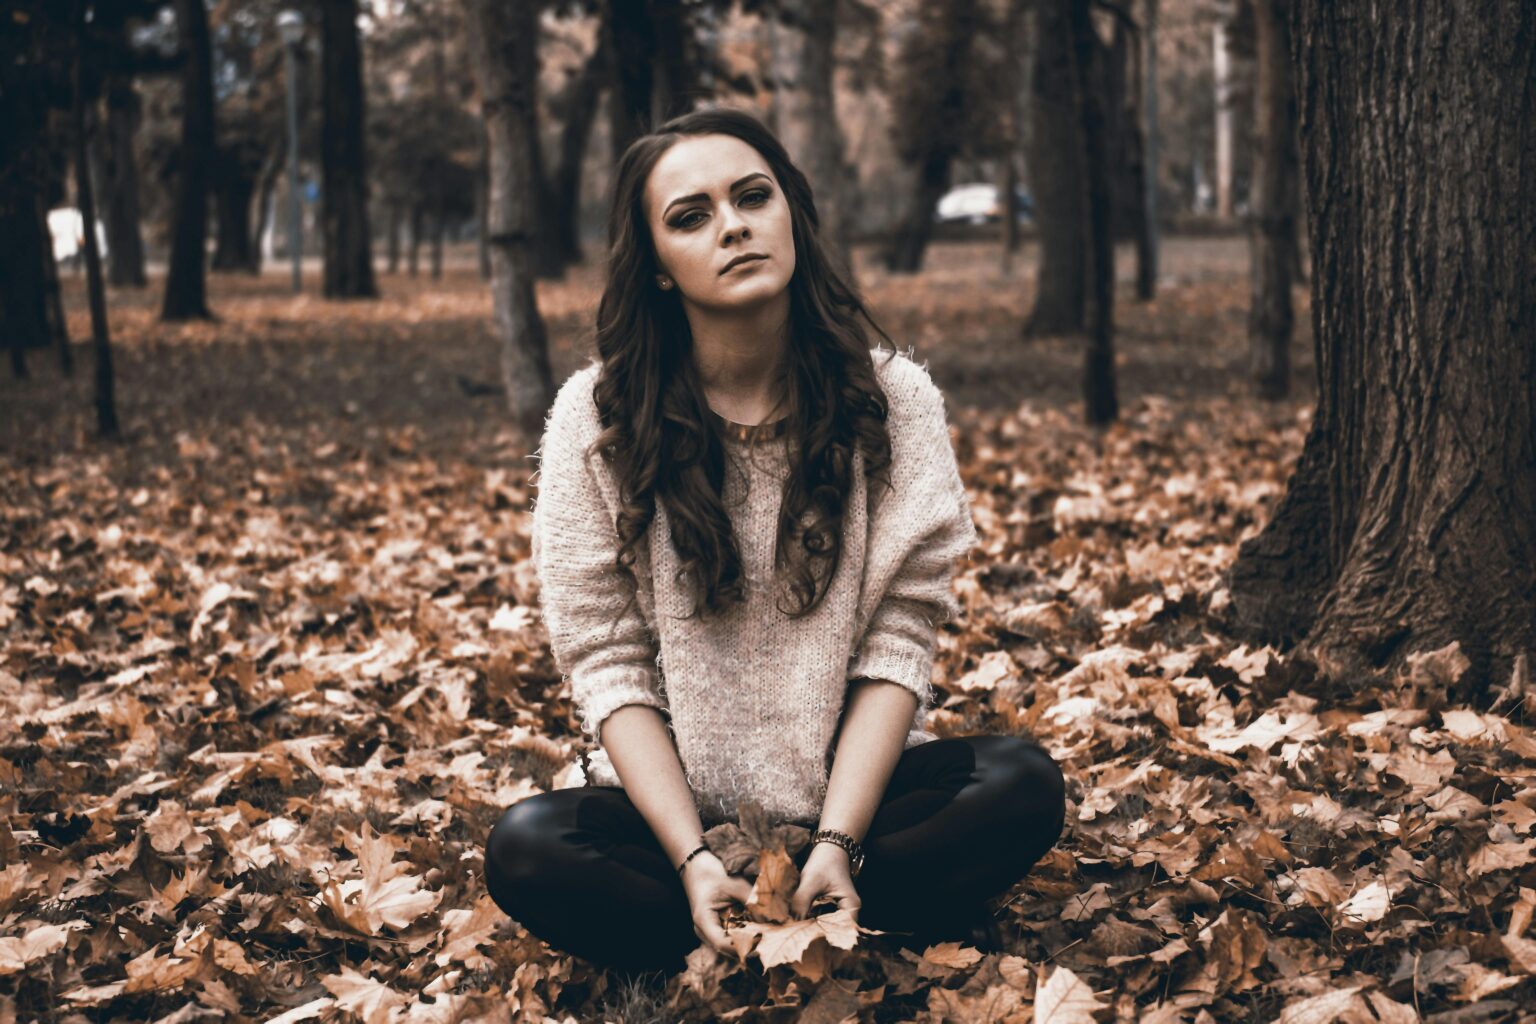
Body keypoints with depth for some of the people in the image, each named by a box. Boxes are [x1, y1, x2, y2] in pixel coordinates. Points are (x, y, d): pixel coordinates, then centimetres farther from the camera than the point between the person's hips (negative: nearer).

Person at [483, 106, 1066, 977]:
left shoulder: (894, 400, -4)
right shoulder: (598, 417, -6)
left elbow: (899, 636, -7)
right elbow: (607, 659, -8)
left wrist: (837, 842, -20)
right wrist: (693, 857, -20)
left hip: (856, 783, 1)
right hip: (670, 799, 0)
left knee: (1024, 783, -26)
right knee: (526, 850, -29)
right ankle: (901, 929, -20)